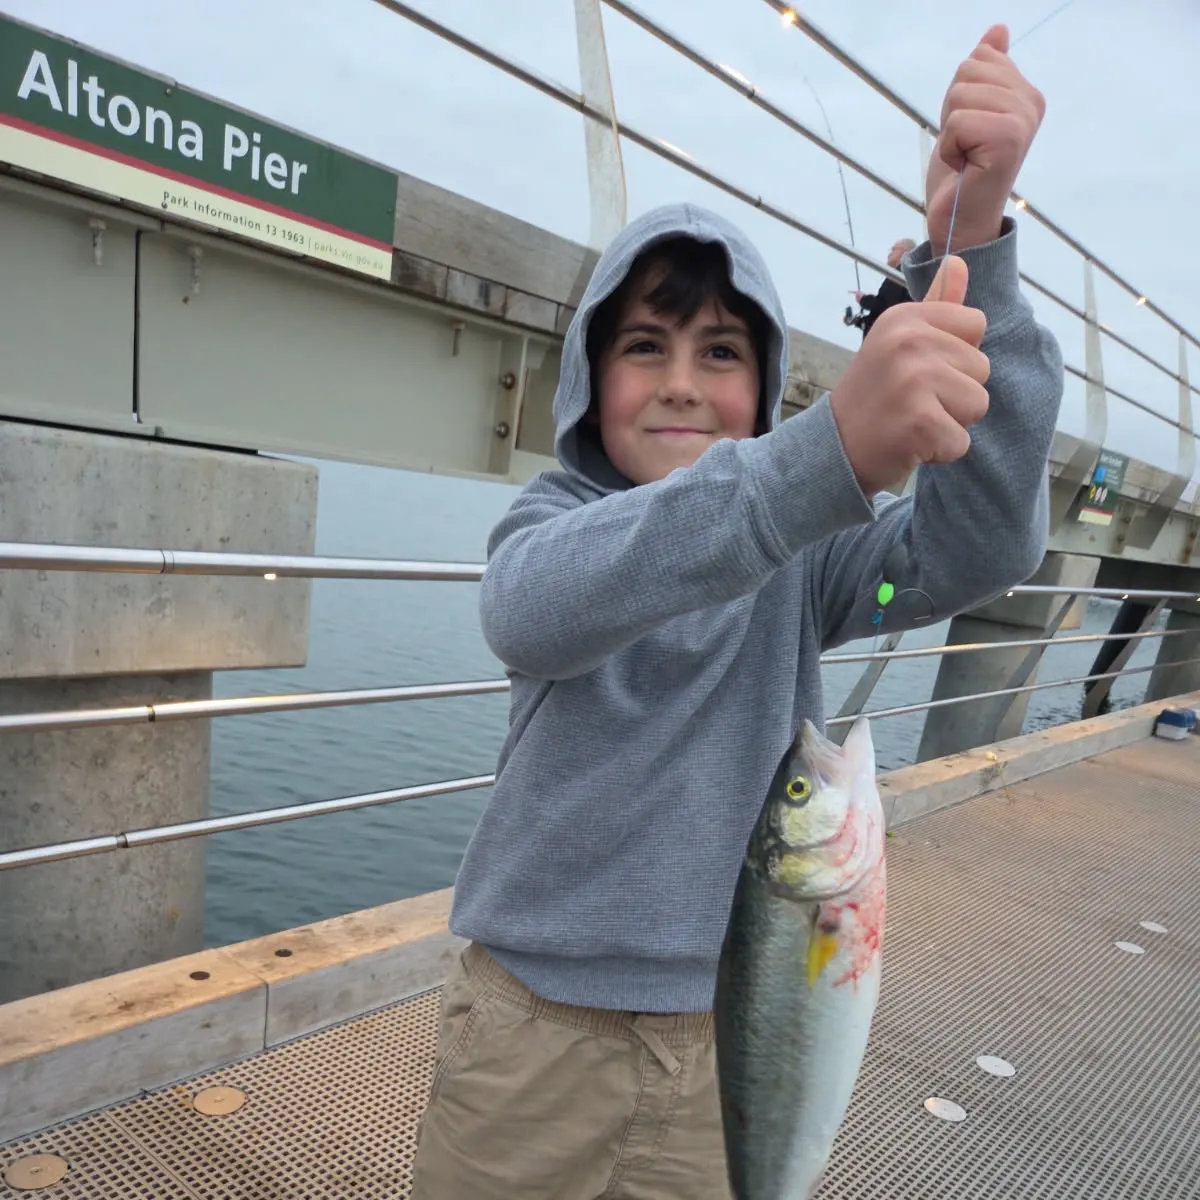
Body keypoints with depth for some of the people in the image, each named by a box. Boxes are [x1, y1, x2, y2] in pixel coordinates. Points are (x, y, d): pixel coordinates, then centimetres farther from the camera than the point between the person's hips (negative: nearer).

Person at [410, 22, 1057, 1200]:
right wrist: (827, 451, -46)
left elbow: (977, 550, -21)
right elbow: (531, 613, -32)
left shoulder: (804, 554, -3)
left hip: (713, 1028, 1)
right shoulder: (550, 514, -8)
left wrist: (971, 244, -32)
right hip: (528, 1016, -1)